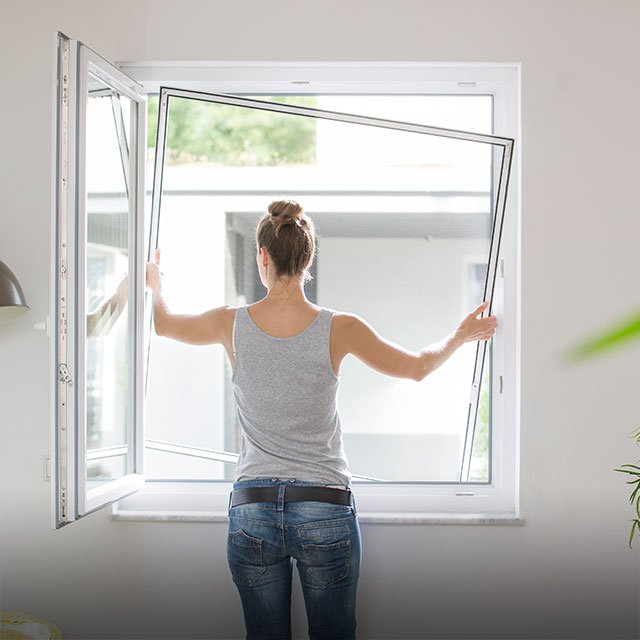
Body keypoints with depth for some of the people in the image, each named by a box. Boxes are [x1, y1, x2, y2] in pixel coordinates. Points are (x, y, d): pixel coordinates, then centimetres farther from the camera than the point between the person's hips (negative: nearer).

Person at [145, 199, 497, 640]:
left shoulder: (233, 325, -4)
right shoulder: (339, 330, -8)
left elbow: (164, 323, 18)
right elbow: (418, 366, 8)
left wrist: (156, 283, 40)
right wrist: (462, 336, 27)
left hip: (251, 509, 1)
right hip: (325, 510, -1)